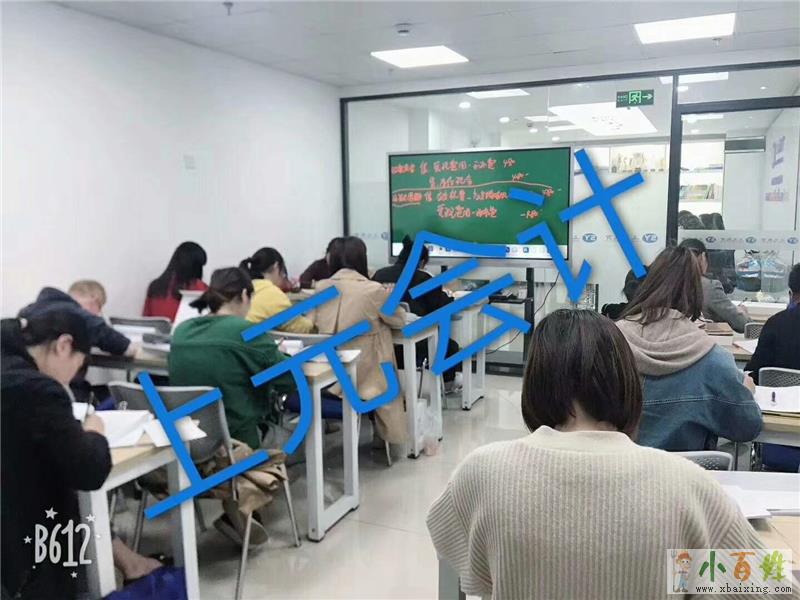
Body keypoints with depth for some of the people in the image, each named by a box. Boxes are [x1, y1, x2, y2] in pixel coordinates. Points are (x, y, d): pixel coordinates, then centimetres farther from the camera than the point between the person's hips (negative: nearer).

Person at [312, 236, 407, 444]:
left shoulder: (321, 287, -3)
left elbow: (312, 323, 11)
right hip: (363, 371, -4)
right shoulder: (374, 290, -14)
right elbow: (399, 320, 2)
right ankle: (388, 435, 37)